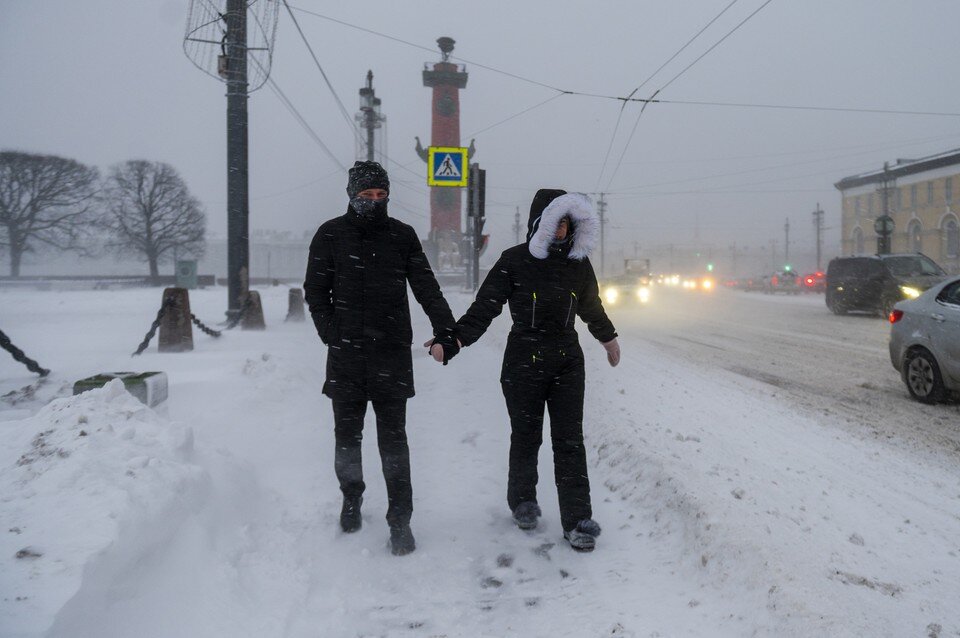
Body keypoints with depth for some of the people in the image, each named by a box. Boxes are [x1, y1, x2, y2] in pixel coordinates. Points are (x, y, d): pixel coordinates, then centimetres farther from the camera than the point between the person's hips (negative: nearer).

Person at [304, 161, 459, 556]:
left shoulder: (402, 236, 5)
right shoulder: (331, 235, 3)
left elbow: (427, 290, 1)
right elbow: (316, 292, 6)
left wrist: (446, 334, -10)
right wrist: (333, 335, -6)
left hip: (392, 355, -1)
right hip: (346, 357, 1)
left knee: (393, 439, -1)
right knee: (347, 435, 13)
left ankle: (400, 520, 6)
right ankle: (351, 499, 34)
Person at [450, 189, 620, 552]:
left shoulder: (578, 263, 6)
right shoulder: (514, 261, -5)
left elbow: (592, 307, 22)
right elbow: (485, 305, -8)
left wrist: (608, 338, 35)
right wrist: (455, 338, -20)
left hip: (568, 361, 3)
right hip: (523, 362, -2)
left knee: (570, 440, 0)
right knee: (526, 436, 9)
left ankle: (577, 520, 4)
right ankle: (523, 501, 32)